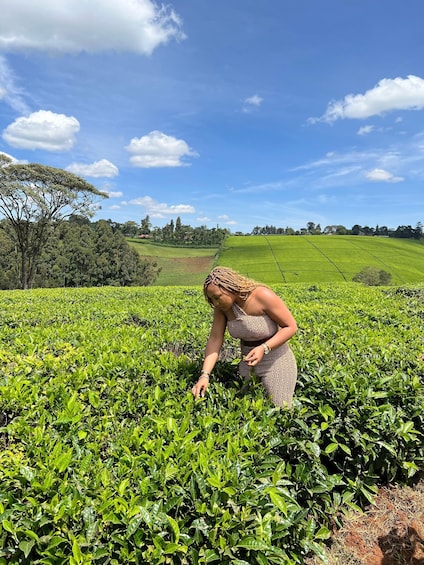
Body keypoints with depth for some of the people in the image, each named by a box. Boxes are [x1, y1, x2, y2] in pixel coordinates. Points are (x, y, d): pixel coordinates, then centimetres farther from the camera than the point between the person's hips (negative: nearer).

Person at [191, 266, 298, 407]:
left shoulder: (263, 296, -24)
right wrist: (205, 375, -21)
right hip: (248, 362, 5)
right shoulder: (222, 306, -9)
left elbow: (291, 327, -18)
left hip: (275, 362, -5)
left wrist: (264, 348, -29)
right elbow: (215, 339, -11)